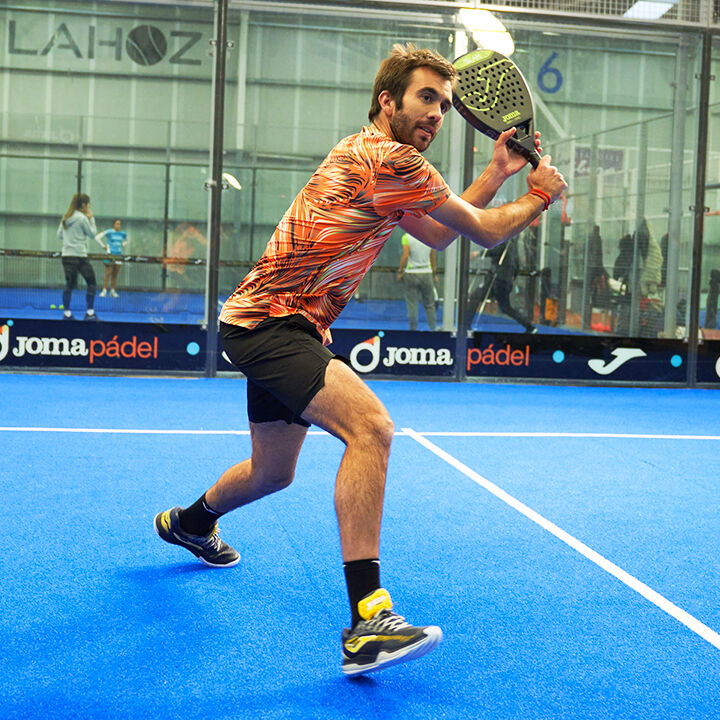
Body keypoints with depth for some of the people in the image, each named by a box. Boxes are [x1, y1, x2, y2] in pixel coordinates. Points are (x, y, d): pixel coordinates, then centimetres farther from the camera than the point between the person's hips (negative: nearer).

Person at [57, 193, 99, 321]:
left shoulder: (65, 218, 11)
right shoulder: (82, 218, -9)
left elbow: (59, 235, 17)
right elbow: (92, 234, 0)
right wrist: (91, 219, 6)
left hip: (66, 255, 7)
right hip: (79, 255, -7)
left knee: (69, 284, 9)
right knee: (91, 283, 3)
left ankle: (67, 313, 5)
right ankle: (90, 313, -1)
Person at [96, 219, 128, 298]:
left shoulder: (123, 233, 9)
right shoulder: (109, 232, -6)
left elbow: (126, 240, 31)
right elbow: (97, 237, -6)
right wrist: (104, 246, -6)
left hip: (118, 255, 5)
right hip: (110, 254, -5)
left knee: (115, 275, 5)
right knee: (108, 274, -9)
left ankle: (113, 291, 9)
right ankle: (104, 291, -7)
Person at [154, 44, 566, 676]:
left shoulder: (379, 161, 16)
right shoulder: (386, 157, -16)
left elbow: (439, 234, 23)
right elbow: (486, 232, -11)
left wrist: (497, 173, 17)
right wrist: (539, 197, 7)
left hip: (287, 326, 11)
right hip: (267, 322, -11)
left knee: (273, 472, 24)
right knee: (370, 425, -30)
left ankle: (189, 522, 55)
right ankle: (367, 618, -34)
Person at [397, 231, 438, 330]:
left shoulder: (406, 237, -8)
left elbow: (405, 256, -15)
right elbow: (433, 258, 9)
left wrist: (400, 272, -6)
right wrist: (435, 274, 17)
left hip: (411, 273, -3)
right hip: (426, 273, 3)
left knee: (412, 304, 3)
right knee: (429, 305, 10)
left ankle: (413, 329, 5)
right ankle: (433, 328, 11)